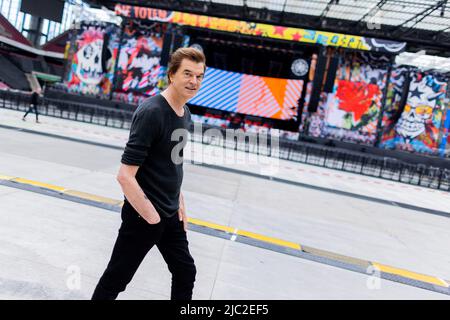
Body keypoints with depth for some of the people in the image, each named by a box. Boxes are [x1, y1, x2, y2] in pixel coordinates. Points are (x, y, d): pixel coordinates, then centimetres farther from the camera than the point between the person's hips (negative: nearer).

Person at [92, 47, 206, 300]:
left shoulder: (185, 114, 5)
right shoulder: (152, 112, -22)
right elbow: (125, 176, -25)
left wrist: (180, 206, 14)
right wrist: (152, 218, -18)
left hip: (171, 216, 8)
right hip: (143, 216, -8)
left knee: (186, 274, 19)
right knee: (115, 281, 9)